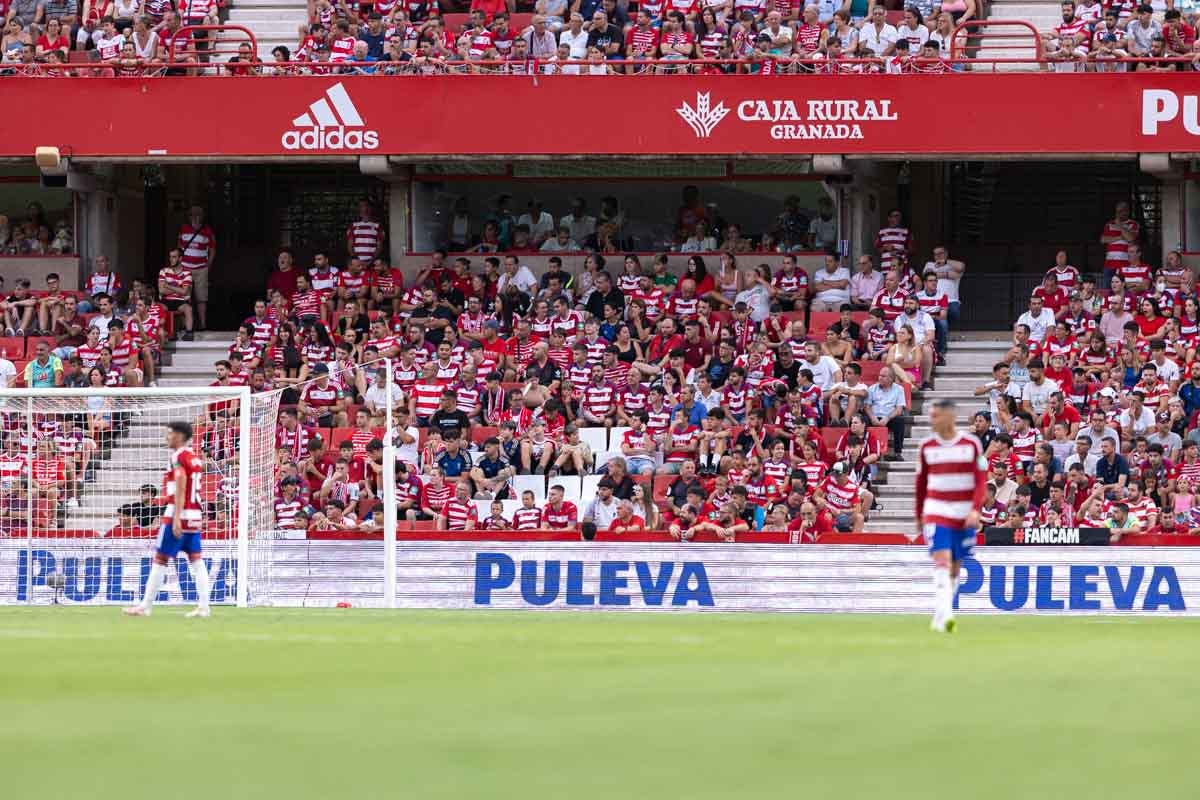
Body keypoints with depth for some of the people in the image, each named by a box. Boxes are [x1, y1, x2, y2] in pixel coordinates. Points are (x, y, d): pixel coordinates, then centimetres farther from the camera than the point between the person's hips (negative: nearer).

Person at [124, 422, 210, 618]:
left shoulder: (179, 457, -11)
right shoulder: (195, 458, 15)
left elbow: (181, 488, -18)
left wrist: (176, 518, -22)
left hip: (179, 513, -8)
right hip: (195, 514, 8)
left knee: (160, 559, -2)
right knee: (196, 559, 6)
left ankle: (145, 607, 1)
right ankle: (203, 606, -2)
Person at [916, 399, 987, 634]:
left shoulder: (972, 444, -1)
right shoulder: (926, 447, 4)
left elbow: (981, 481, -4)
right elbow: (921, 483, 13)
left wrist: (975, 509, -17)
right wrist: (918, 515, 18)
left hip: (964, 515, 1)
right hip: (936, 511, -1)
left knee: (955, 567, 9)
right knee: (941, 560, -17)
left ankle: (940, 617, 25)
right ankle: (945, 616, -27)